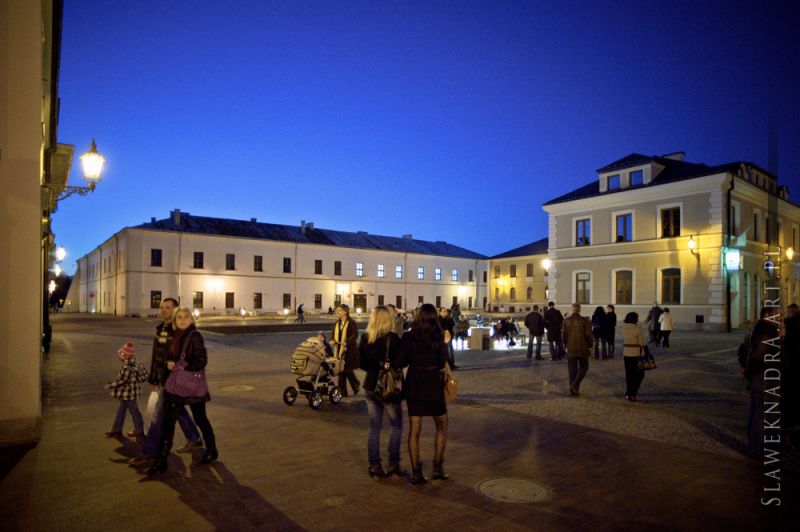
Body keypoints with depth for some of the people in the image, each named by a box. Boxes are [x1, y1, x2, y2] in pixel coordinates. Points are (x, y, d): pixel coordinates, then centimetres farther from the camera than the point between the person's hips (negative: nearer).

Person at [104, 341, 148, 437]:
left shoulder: (127, 367, -25)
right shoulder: (133, 364, 4)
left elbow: (122, 380, -25)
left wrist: (110, 385, -13)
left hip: (129, 394, -10)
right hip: (126, 394, 10)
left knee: (134, 411, 4)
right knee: (120, 410, 17)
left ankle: (139, 430, 18)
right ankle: (117, 429, 28)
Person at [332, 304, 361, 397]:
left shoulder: (351, 323, -9)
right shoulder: (337, 323, 13)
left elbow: (355, 335, -16)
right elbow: (334, 335, 17)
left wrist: (346, 342, -32)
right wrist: (332, 340, -6)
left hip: (349, 350, -6)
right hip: (339, 350, 6)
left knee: (348, 370, -3)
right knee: (341, 371, 7)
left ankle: (356, 385, 22)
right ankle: (342, 392, 15)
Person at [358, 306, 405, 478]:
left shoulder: (365, 338, 0)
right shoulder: (392, 338, -15)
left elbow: (362, 364, 6)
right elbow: (399, 362, -18)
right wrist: (387, 366, 1)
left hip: (370, 386, 5)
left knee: (374, 427, 14)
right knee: (396, 426, 13)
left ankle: (374, 466, 18)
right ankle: (393, 464, 13)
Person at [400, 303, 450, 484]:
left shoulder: (408, 336, -5)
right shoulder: (438, 338, -9)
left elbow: (403, 362, 0)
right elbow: (442, 364, -4)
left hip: (413, 386, 2)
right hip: (433, 387, -2)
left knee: (414, 429, 9)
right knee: (442, 426, 17)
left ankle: (416, 472, 12)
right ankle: (437, 467, 16)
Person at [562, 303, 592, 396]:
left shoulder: (566, 321, -1)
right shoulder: (584, 320, -9)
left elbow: (564, 335, 2)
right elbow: (588, 335, -8)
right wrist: (590, 346, 3)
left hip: (571, 349, 2)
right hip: (582, 349, -2)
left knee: (572, 370, 9)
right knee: (583, 367, 12)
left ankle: (573, 389, 12)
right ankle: (575, 385, -5)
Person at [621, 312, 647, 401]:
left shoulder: (624, 328, 0)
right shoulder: (638, 328, -16)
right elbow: (642, 343, -15)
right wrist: (645, 342, 3)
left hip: (626, 353, 5)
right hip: (636, 354, -5)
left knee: (629, 374, 16)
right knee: (639, 374, 7)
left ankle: (628, 393, 24)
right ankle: (632, 394, -3)